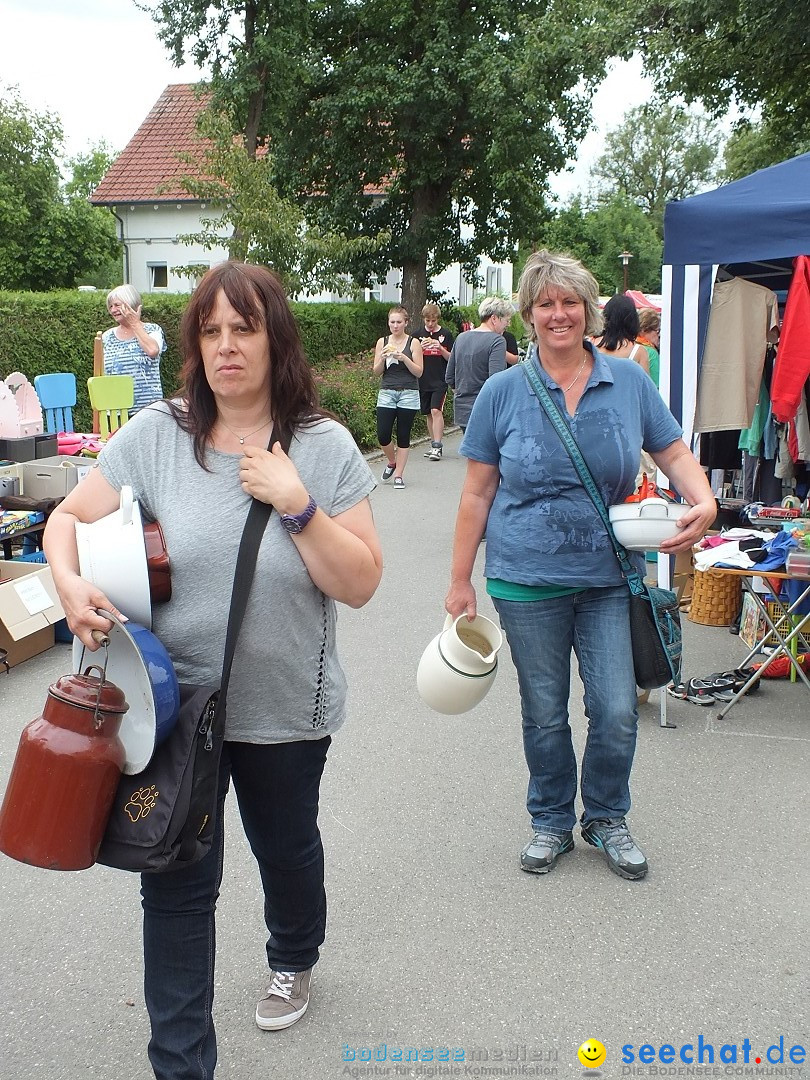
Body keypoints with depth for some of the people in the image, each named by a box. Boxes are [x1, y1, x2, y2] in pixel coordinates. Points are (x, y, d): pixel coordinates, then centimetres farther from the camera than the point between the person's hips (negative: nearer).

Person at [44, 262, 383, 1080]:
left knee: (286, 850, 24)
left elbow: (359, 585, -12)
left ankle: (293, 960, 57)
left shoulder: (324, 447, -10)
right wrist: (70, 583, -23)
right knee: (176, 884, 4)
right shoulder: (156, 434, -9)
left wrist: (297, 504, -25)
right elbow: (70, 516, -2)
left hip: (285, 706, 1)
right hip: (174, 699, 0)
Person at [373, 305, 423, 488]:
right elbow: (376, 371, 8)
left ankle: (398, 475, 9)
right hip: (387, 392, 2)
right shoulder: (382, 342, 7)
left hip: (408, 393, -2)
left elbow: (419, 372, -3)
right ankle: (391, 462, 23)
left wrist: (404, 358, -17)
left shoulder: (413, 343, 0)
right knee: (383, 435, -6)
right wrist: (383, 358, -12)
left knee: (403, 437, 1)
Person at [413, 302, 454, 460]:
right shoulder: (418, 334, 5)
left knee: (436, 411, -15)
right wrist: (420, 347, -12)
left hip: (440, 380, -3)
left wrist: (440, 348, -16)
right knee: (428, 414, 10)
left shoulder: (445, 334, 0)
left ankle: (437, 446, -14)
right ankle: (434, 445, 20)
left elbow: (451, 358, 1)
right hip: (423, 381, 3)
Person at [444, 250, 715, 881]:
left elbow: (675, 454, 8)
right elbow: (478, 492, 0)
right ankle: (552, 823, 33)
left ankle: (606, 818, 28)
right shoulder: (503, 392, -2)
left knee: (617, 713, 1)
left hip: (609, 577, 1)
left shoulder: (629, 381, 2)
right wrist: (461, 580, 1)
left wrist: (704, 502, -14)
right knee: (545, 716, 10)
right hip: (528, 583, -1)